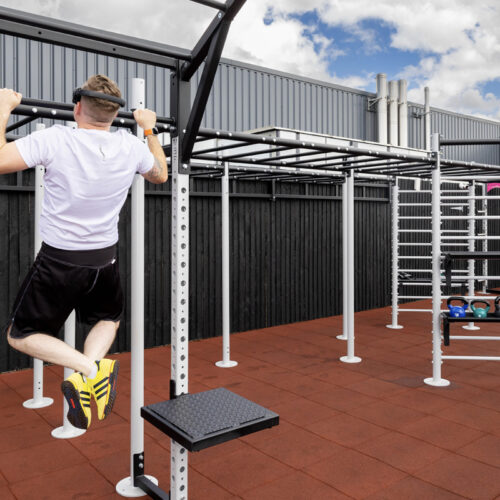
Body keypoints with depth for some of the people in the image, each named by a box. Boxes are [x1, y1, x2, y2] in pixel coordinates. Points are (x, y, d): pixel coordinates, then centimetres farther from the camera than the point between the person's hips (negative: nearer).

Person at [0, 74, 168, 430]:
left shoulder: (56, 140, -18)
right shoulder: (132, 146, -5)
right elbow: (161, 174, 15)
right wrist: (150, 128, 25)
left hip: (60, 262, -3)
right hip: (105, 260, 4)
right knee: (109, 318, 30)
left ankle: (89, 369, -9)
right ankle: (93, 368, -2)